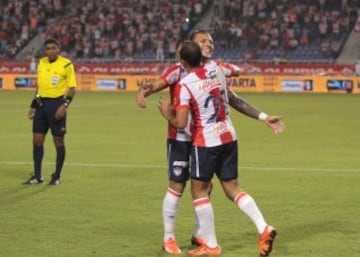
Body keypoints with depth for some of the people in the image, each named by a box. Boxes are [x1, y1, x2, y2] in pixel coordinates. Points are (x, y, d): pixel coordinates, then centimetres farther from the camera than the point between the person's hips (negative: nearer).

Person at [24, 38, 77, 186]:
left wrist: (65, 105, -18)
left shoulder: (66, 64, -7)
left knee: (58, 141, 2)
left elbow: (72, 88, -7)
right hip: (41, 103, 5)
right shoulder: (41, 63, 10)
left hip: (57, 103, -5)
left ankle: (57, 176, 12)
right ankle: (37, 176, 14)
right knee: (37, 140, 5)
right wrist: (33, 105, 18)